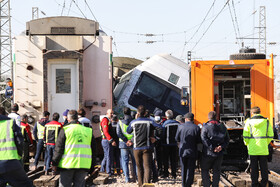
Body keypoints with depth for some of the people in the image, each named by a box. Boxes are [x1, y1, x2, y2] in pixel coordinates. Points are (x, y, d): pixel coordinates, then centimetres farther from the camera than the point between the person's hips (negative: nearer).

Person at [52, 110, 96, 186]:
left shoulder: (65, 130, -2)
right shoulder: (89, 131, 10)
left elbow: (59, 148, -3)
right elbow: (93, 150, 14)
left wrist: (55, 163, 4)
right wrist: (92, 166, 20)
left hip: (68, 165, -3)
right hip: (84, 165, 3)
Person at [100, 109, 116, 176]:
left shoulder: (108, 120, 20)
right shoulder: (105, 120, -13)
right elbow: (106, 132, -22)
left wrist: (112, 140, 19)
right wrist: (112, 140, -25)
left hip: (105, 141, 10)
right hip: (107, 141, -10)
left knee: (106, 157, 16)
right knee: (109, 157, -7)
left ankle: (102, 170, 22)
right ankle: (108, 172, -3)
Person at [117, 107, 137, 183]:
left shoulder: (120, 122, -2)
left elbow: (118, 133, -9)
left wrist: (126, 141, -10)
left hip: (123, 144, 0)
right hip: (133, 144, 0)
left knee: (125, 161, 5)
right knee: (135, 161, 11)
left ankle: (127, 178, 1)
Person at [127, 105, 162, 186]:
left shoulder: (133, 122, -1)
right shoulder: (149, 121, -4)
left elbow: (128, 131, 16)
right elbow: (160, 128, -8)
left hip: (137, 148, 2)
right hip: (147, 148, -2)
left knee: (139, 167, 15)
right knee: (147, 166, -7)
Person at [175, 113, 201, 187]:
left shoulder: (180, 126, -7)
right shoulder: (196, 128, -11)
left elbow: (177, 138, 0)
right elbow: (198, 141, -7)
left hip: (183, 151, 2)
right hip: (192, 151, -2)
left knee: (183, 169, 16)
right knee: (190, 169, 7)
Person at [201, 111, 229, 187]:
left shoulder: (205, 127, -8)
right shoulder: (222, 126, 7)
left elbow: (204, 139, -19)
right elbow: (227, 139, 5)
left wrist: (212, 148, -19)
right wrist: (222, 146, -7)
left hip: (208, 153, -4)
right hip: (219, 153, 4)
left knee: (204, 170, 9)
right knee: (216, 171, 13)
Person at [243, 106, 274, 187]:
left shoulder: (249, 121, -2)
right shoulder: (266, 121, 2)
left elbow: (245, 136, -3)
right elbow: (270, 136, 4)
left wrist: (247, 144, 14)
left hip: (252, 149, -1)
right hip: (263, 149, 1)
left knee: (254, 168, 7)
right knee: (264, 168, 8)